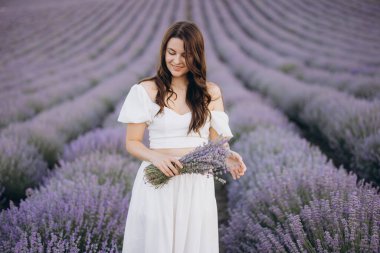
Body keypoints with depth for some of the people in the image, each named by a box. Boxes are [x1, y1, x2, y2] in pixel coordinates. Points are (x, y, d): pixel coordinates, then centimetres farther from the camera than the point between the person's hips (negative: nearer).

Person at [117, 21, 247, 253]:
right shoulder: (146, 91, -2)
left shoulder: (211, 92, 5)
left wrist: (227, 156, -15)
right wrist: (156, 157, -20)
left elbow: (216, 140, 7)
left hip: (198, 185, 2)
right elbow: (132, 142, 0)